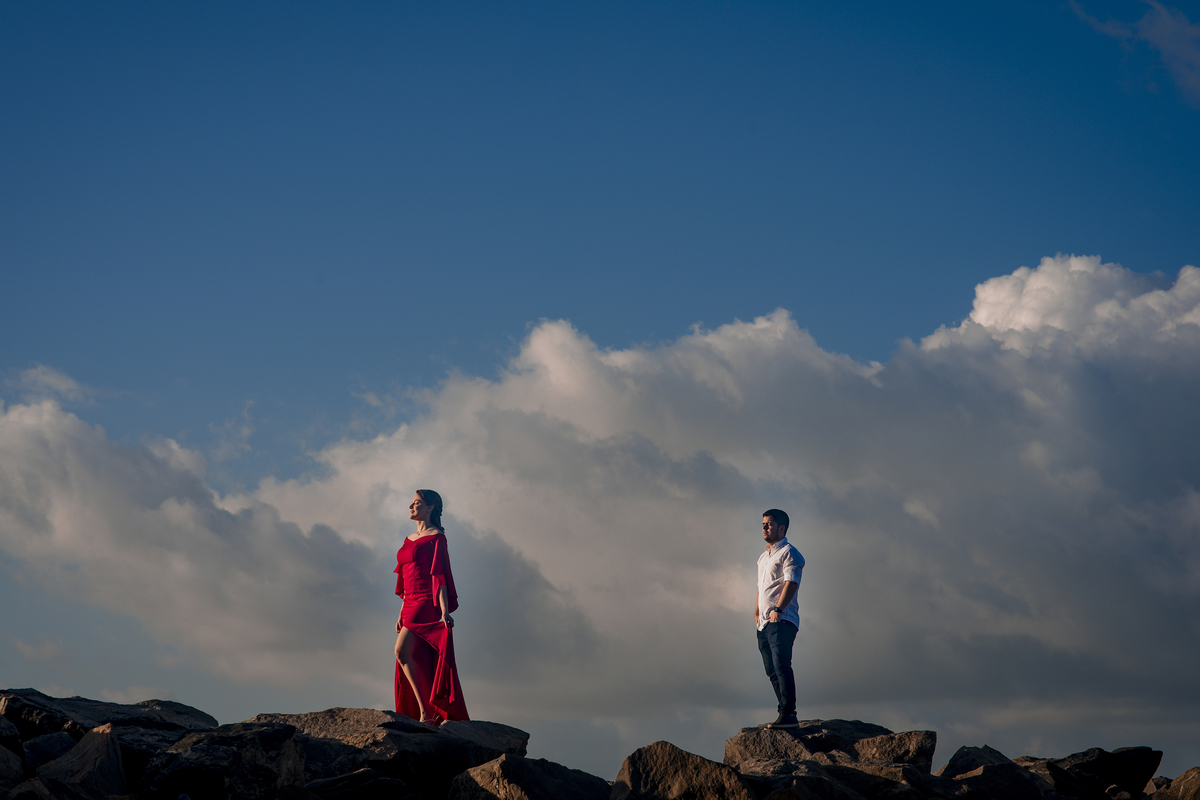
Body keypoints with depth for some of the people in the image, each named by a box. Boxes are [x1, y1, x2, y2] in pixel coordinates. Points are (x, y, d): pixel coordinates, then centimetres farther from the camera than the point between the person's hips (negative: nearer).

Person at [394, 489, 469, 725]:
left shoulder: (436, 538, -5)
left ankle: (426, 711, -19)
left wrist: (444, 610, -20)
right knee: (420, 666, 5)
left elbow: (440, 575, -13)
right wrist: (402, 614, 20)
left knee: (402, 651, -21)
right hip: (412, 607, 9)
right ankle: (429, 714, 7)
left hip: (428, 605, -9)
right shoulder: (410, 539, 19)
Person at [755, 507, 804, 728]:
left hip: (782, 621, -9)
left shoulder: (788, 553, -4)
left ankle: (789, 714, -21)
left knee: (781, 666, -18)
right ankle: (784, 714, 10)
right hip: (764, 623, 9)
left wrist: (778, 609, -27)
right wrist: (757, 613, 18)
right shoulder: (764, 557, 24)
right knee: (772, 670, 7)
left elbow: (791, 582, -17)